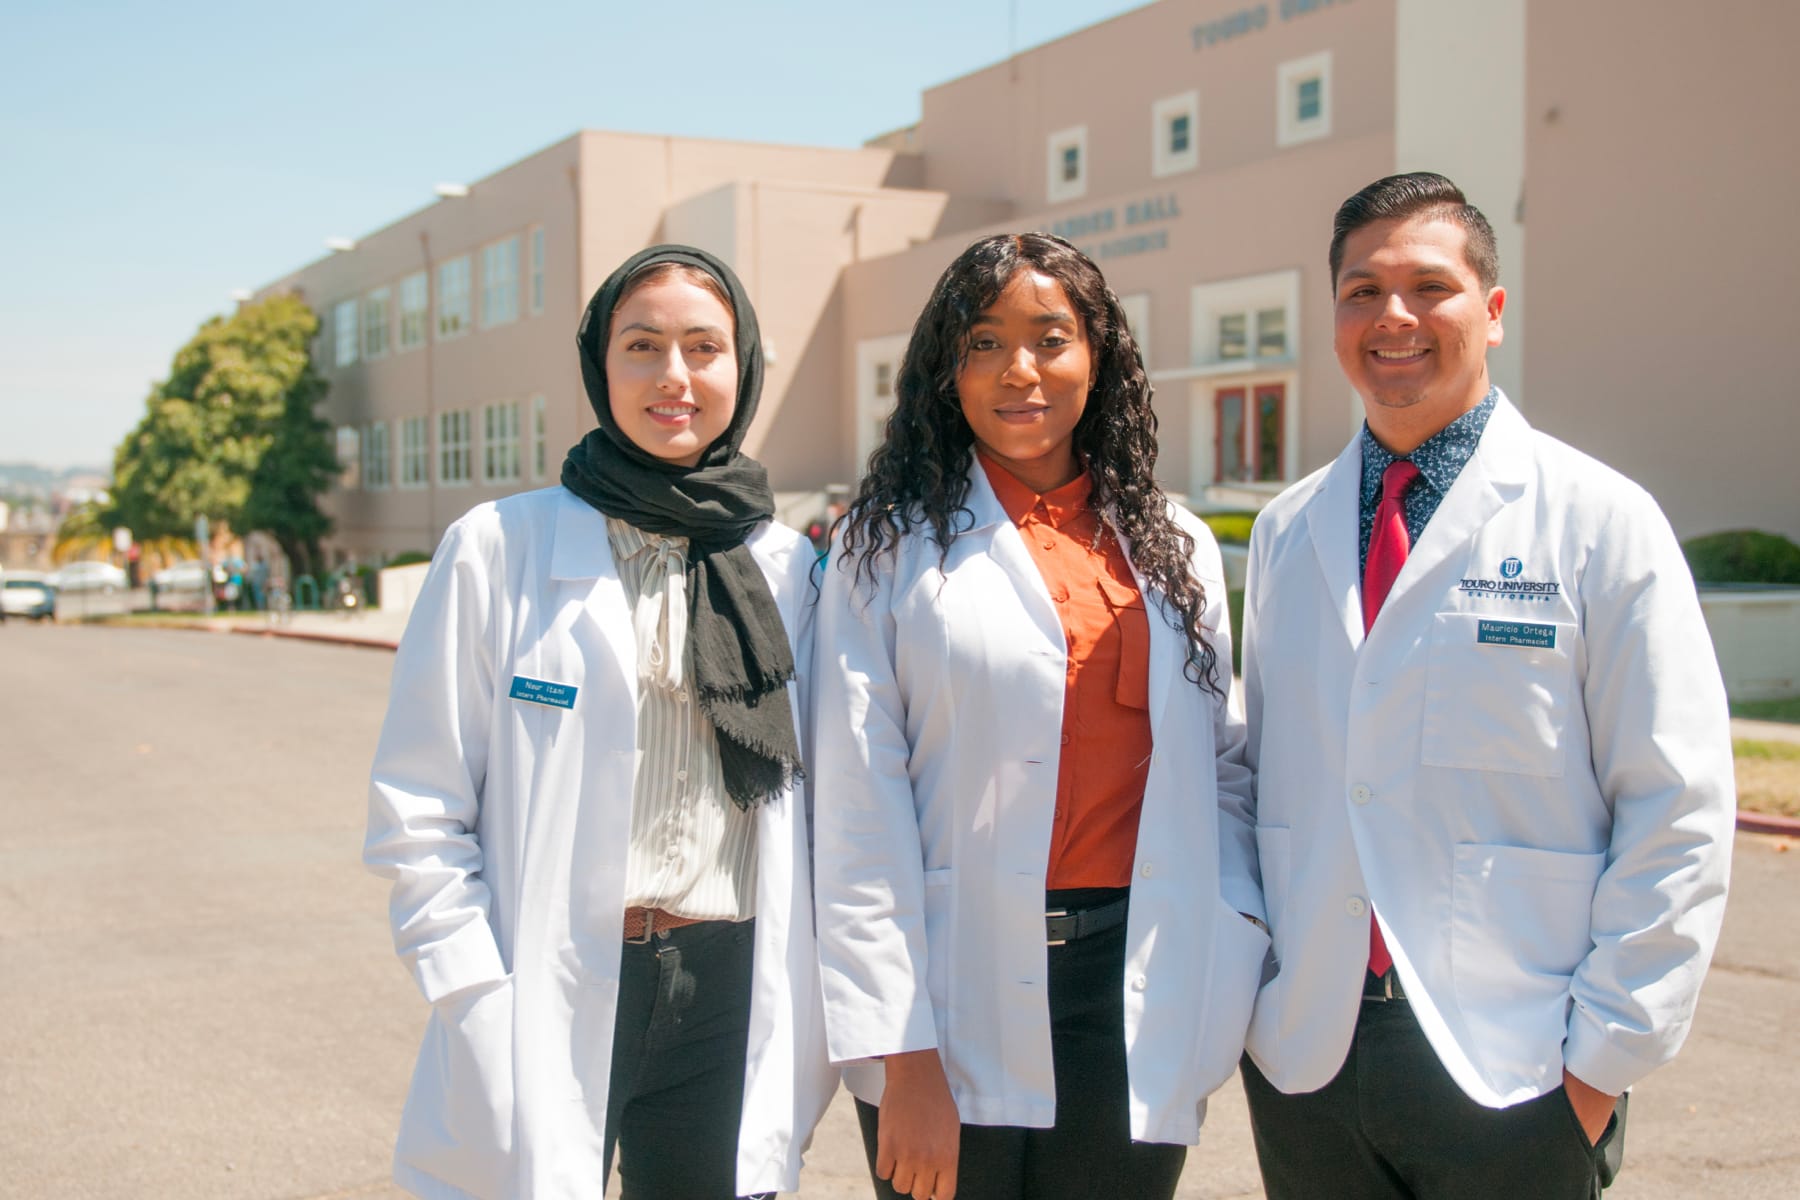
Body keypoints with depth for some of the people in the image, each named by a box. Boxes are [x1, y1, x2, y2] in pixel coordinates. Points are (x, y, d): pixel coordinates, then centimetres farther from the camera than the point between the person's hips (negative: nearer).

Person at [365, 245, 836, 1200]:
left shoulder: (787, 568, 7)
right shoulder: (500, 548, -2)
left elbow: (813, 810, 10)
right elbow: (418, 814, -2)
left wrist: (802, 1028, 4)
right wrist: (484, 1006, -10)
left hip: (728, 999, 3)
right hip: (551, 1001, -2)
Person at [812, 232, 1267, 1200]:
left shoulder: (1177, 548, 10)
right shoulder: (890, 542, -1)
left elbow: (1220, 766, 13)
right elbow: (857, 804, -7)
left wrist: (1236, 951, -3)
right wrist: (902, 1057, -12)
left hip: (1141, 1001, 3)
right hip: (959, 1000, -3)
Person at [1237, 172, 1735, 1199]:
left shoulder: (1603, 520, -5)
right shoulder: (1287, 532, 7)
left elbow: (1679, 815, -7)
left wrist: (1604, 1058, -10)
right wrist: (1241, 995, 5)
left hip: (1512, 1077, -3)